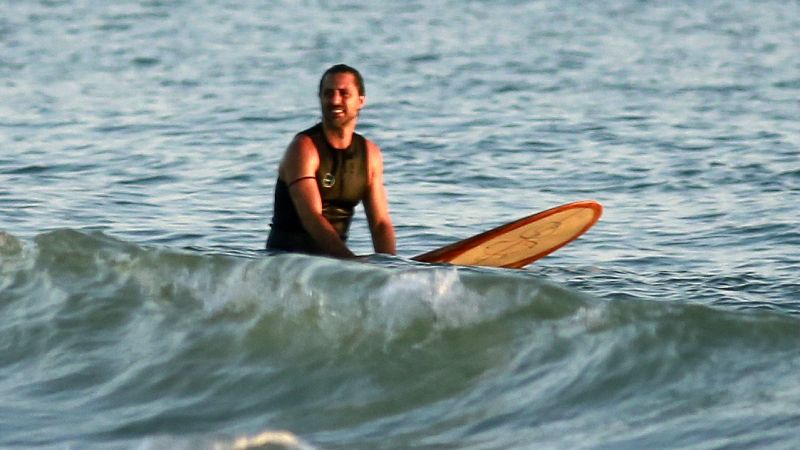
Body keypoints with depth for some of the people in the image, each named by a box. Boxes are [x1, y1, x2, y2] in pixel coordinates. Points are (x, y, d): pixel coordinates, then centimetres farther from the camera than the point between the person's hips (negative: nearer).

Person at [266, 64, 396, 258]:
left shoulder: (370, 154, 8)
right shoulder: (303, 148, -10)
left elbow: (380, 222, 4)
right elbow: (311, 218, -21)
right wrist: (352, 261, -32)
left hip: (335, 258, 6)